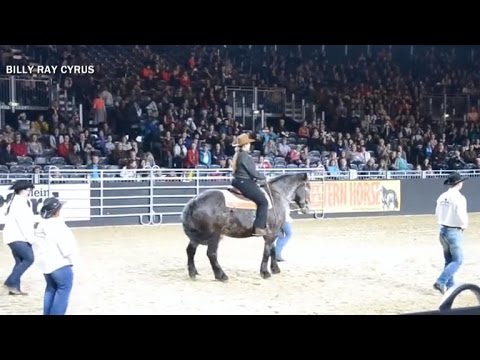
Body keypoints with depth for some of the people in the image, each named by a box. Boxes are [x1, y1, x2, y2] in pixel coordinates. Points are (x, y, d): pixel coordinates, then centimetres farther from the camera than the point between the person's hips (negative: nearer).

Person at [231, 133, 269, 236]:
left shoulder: (238, 155, 14)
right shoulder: (245, 156, -17)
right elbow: (252, 172, -15)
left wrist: (258, 178, 12)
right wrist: (264, 178, 0)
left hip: (237, 182, 11)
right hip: (245, 183, -11)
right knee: (263, 201, -10)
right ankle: (259, 228, -16)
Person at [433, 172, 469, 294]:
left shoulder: (442, 196, 5)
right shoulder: (459, 198, -17)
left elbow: (437, 213, 12)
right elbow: (462, 216, -21)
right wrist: (465, 224, -1)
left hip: (442, 230, 8)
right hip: (454, 232, -8)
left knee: (449, 260, 16)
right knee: (457, 260, 0)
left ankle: (449, 286, 21)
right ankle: (440, 282, -10)